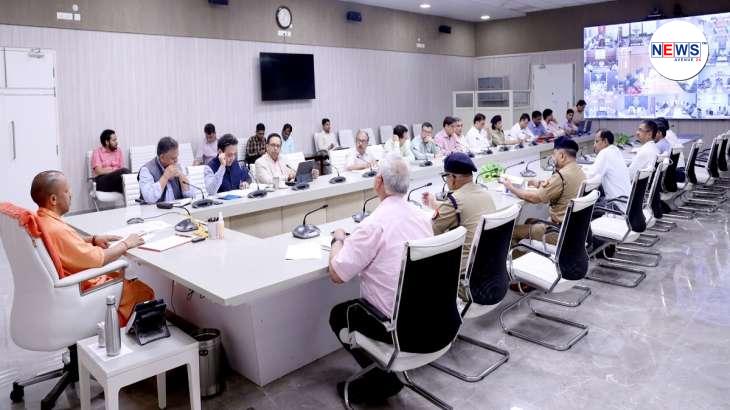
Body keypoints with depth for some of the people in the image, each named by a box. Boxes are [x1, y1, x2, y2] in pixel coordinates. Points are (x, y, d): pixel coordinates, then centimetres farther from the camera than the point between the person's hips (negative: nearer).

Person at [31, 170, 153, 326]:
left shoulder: (40, 220, -2)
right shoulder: (57, 230, -32)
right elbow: (99, 259, -28)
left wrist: (93, 239, 1)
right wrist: (126, 244, -13)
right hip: (82, 290, -10)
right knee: (144, 292, -2)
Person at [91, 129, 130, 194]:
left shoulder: (118, 151, 18)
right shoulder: (97, 152, 5)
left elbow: (122, 168, 7)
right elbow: (99, 171, -7)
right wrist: (115, 170, -7)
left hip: (117, 180, 4)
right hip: (102, 181, -4)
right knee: (124, 171, -33)